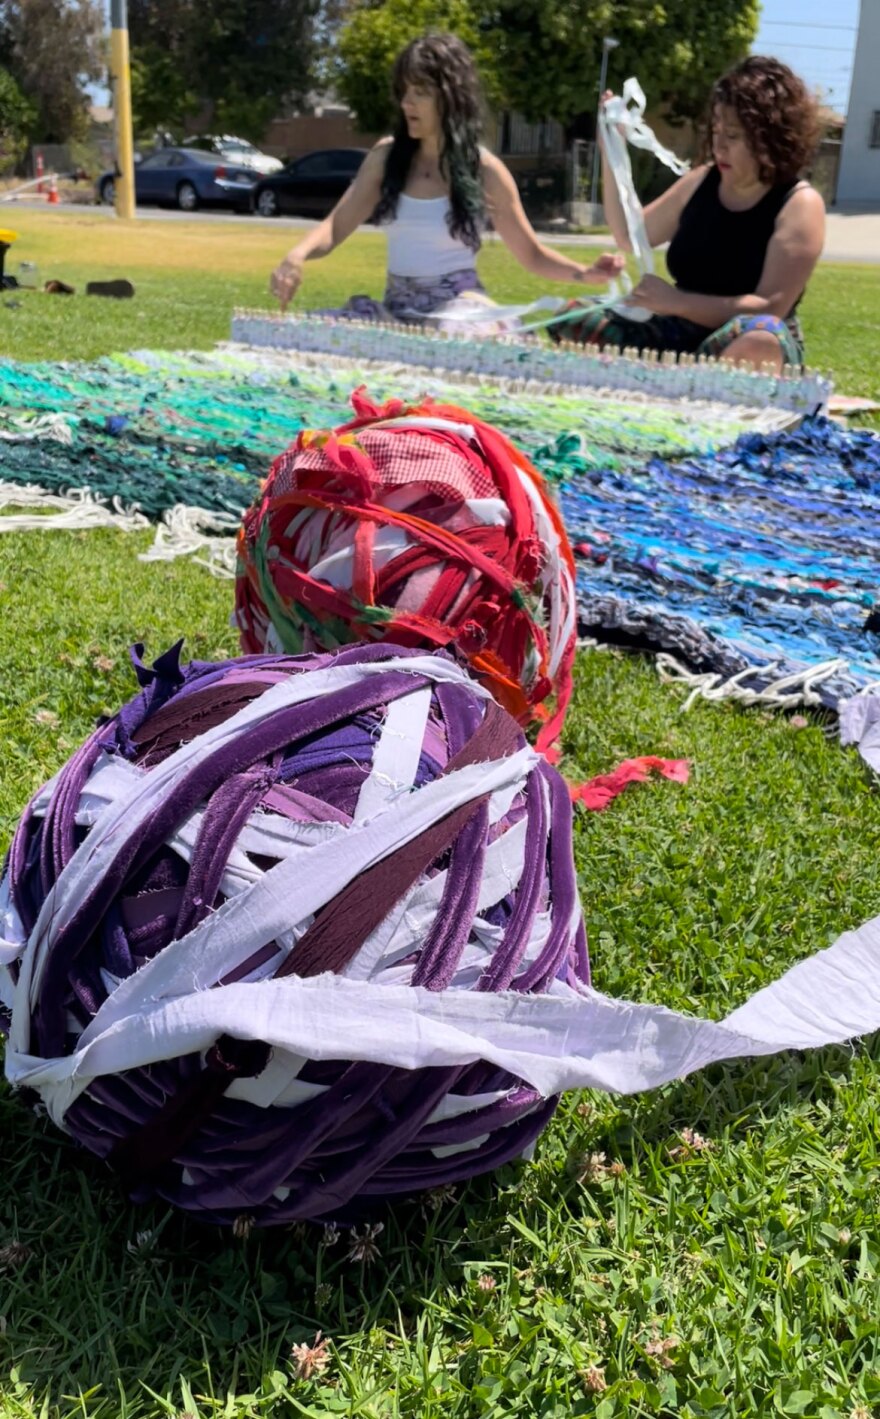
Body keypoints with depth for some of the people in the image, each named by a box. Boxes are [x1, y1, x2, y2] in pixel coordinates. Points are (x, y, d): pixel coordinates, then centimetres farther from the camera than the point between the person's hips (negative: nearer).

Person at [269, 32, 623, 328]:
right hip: (396, 308, 4)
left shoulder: (484, 169, -2)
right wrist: (298, 256, -20)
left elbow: (531, 255, 6)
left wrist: (584, 273, -13)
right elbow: (335, 228, 3)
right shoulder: (386, 156, 6)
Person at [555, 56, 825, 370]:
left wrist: (676, 301, -28)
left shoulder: (800, 203, -8)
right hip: (683, 334, 5)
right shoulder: (702, 181, 8)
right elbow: (629, 236, 18)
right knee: (579, 318, -13)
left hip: (749, 352, -5)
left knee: (759, 337, -42)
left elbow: (771, 308, -19)